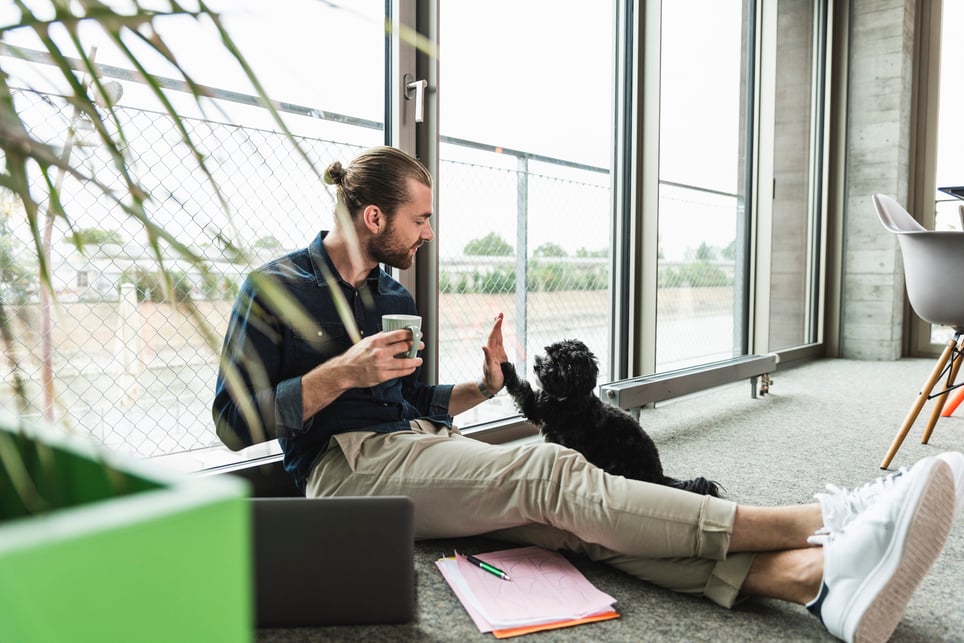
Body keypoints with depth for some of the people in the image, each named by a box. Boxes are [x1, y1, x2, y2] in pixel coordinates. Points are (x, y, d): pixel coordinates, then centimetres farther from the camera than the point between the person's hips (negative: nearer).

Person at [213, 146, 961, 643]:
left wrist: (483, 385, 4)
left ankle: (815, 576, -40)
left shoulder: (394, 294, 20)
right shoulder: (276, 289, -1)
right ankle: (817, 520, -31)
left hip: (421, 449, 7)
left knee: (570, 514, -22)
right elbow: (235, 423, -7)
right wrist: (342, 372, -17)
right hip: (348, 464, -6)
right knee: (551, 472, -28)